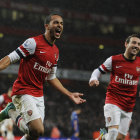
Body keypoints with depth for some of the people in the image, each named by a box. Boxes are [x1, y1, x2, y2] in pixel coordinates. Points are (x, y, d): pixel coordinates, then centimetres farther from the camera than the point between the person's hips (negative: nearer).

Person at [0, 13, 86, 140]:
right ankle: (12, 111, 3)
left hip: (39, 95, 8)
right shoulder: (34, 42, -12)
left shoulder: (56, 51, 14)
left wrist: (70, 95, 23)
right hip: (23, 92, -8)